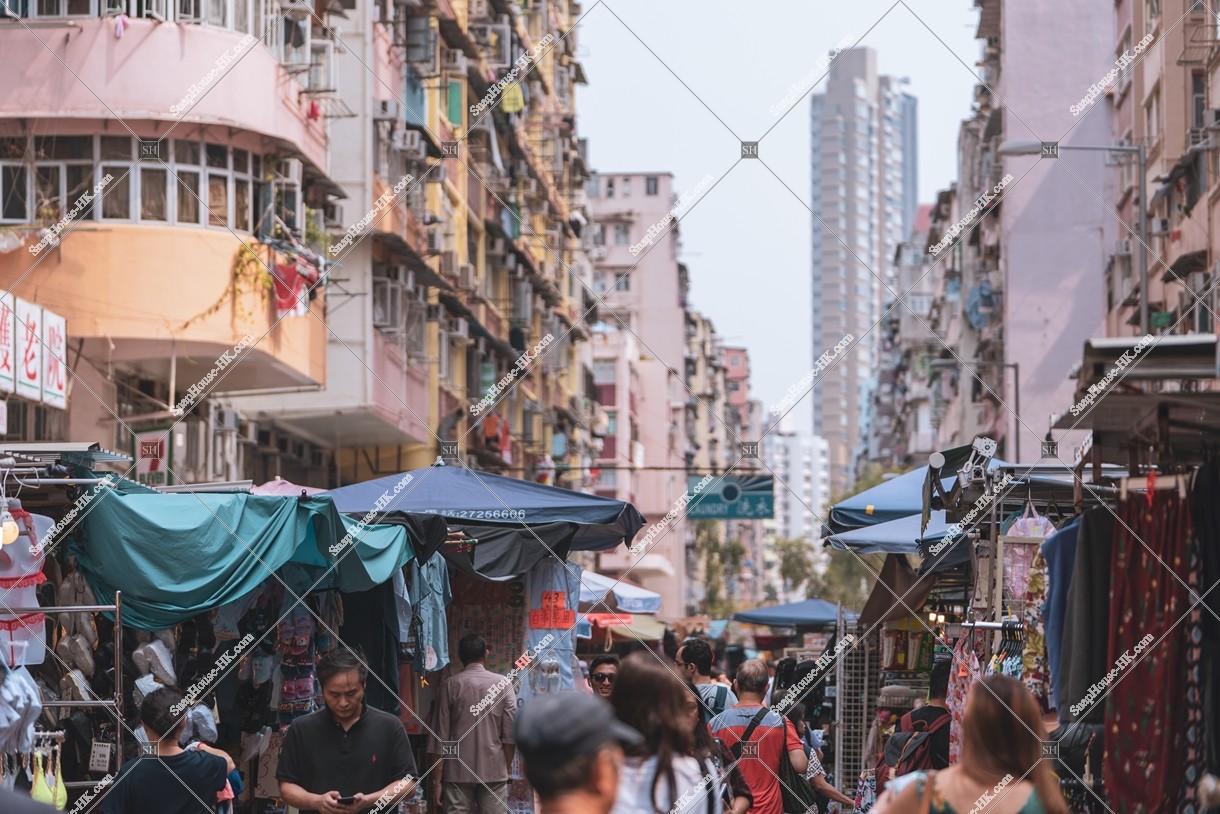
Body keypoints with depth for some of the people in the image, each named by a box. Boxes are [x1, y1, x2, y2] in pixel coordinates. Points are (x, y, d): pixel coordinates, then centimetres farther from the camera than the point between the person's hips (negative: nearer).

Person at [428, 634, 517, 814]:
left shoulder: (451, 685, 0)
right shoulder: (503, 684, 1)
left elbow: (441, 737, 0)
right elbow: (510, 733, -2)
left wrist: (437, 779, 4)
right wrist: (506, 768, 10)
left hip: (458, 772, 0)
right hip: (494, 770, 0)